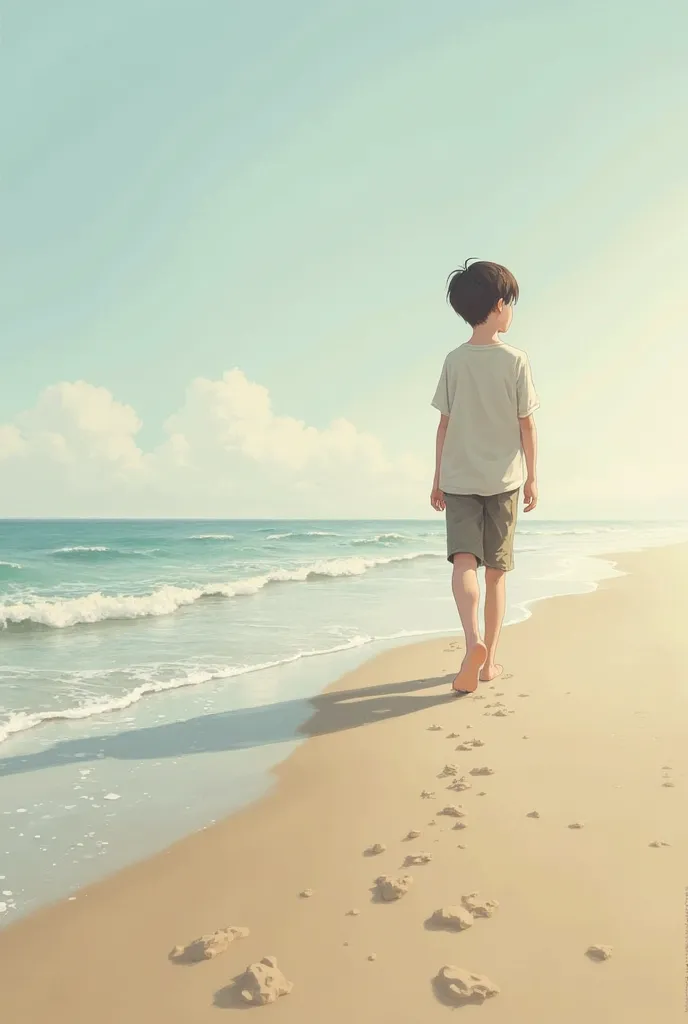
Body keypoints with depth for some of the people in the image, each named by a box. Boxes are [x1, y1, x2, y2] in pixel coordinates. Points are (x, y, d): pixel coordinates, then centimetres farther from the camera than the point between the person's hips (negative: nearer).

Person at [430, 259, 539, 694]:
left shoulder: (454, 360, 2)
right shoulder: (516, 360, -4)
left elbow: (445, 424, 3)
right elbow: (527, 424, -3)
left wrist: (438, 479, 9)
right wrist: (532, 477, 6)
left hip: (458, 478, 1)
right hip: (504, 478, -1)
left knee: (464, 560, -7)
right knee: (496, 568, 8)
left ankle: (473, 640, -31)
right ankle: (489, 659, 14)